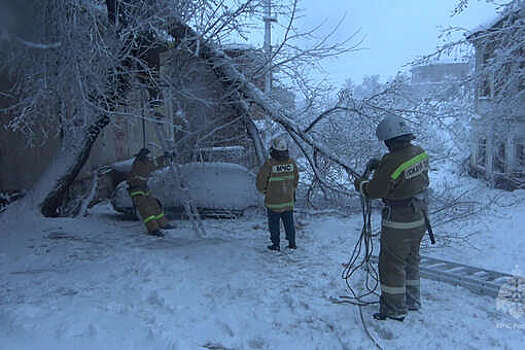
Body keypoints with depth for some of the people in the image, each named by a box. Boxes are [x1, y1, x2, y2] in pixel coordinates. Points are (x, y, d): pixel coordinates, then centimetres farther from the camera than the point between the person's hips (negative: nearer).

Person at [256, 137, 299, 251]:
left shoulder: (269, 164, -19)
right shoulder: (291, 162, -5)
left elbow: (260, 182, -12)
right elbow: (296, 178, 9)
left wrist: (264, 191, 8)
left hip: (273, 200, -4)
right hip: (288, 200, 4)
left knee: (274, 224, 10)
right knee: (289, 222, 17)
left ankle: (276, 245, 17)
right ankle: (292, 243, 26)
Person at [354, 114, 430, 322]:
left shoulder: (392, 162, -26)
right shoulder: (420, 153, -1)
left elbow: (375, 191, -18)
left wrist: (360, 184, 1)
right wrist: (380, 165, 14)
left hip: (398, 222, -8)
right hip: (419, 218, 9)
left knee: (392, 265, 5)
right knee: (411, 260, 23)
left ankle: (395, 310, 15)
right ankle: (412, 301, 38)